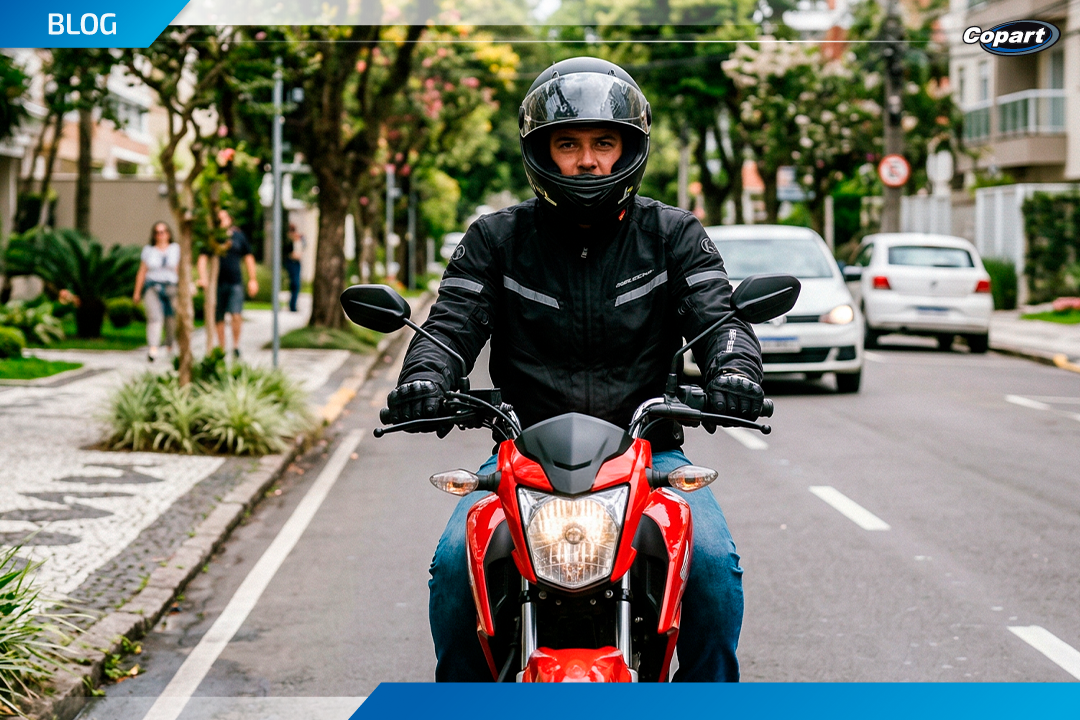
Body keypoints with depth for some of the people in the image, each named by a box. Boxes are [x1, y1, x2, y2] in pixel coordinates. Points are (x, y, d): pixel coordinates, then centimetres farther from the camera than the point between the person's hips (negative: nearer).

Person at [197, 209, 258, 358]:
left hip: (235, 283, -1)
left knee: (236, 316, -14)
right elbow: (203, 259, 1)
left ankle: (236, 344, 3)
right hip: (217, 283, 1)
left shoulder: (238, 236, 9)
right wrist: (203, 277, -15)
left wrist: (252, 280, 10)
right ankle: (221, 348, 15)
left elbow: (248, 258, 14)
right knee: (219, 319, 5)